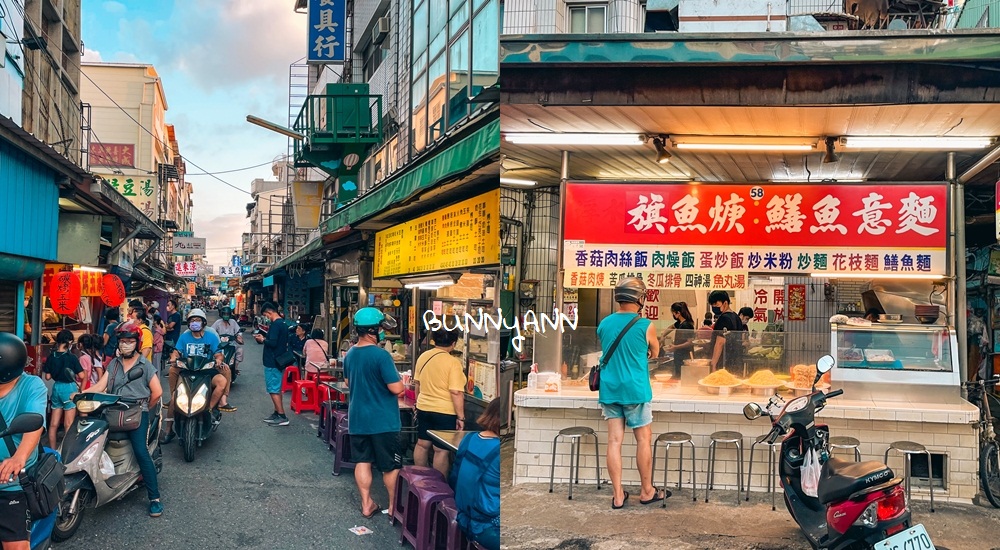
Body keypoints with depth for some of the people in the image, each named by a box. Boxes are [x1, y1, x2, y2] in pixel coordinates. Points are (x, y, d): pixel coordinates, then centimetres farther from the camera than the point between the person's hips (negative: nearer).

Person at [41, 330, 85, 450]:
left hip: (56, 387, 5)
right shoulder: (71, 357, -14)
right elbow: (82, 376, -14)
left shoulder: (51, 356, -1)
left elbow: (48, 376, 2)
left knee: (53, 424, 13)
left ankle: (52, 450, 22)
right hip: (69, 388, -5)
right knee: (68, 425, 2)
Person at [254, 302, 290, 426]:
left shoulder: (275, 324, -19)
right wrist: (264, 338, 12)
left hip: (272, 362, -10)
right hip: (280, 360, 10)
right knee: (277, 388, 17)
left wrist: (262, 340, -8)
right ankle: (277, 413, 24)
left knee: (273, 390, -7)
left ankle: (282, 417, -8)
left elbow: (273, 343, -26)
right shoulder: (283, 323, 12)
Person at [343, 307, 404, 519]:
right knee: (391, 466, 7)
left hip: (357, 418, 7)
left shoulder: (350, 354, 3)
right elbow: (396, 388, -21)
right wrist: (401, 383, 0)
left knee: (362, 462, 13)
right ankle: (394, 507, 16)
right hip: (382, 420, -6)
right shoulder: (381, 355, -22)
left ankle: (367, 505, 20)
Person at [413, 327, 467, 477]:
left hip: (423, 408, 7)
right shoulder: (453, 363, -18)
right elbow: (456, 393, -19)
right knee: (441, 450, 2)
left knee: (422, 444, 17)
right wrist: (461, 417, -12)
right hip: (445, 412, -6)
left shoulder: (423, 356, 2)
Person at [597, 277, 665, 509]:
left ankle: (618, 496, 9)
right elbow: (655, 352, 7)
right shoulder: (645, 326, -10)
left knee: (614, 440, 5)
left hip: (609, 390, 4)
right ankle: (647, 491, 20)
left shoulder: (604, 324, 2)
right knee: (643, 439, 9)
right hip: (635, 390, -4)